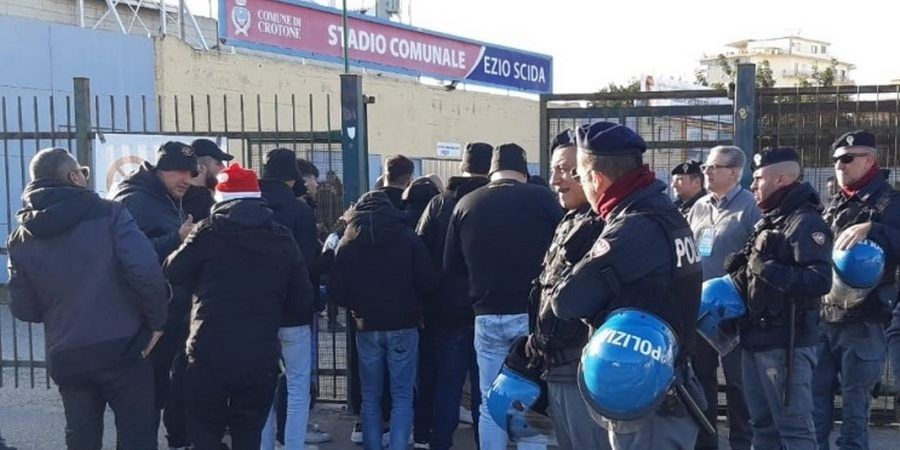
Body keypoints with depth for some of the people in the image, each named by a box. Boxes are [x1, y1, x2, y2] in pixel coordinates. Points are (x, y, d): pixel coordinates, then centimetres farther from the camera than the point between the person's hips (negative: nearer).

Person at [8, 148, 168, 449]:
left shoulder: (22, 239, 3)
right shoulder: (108, 214, -9)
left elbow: (23, 309, 5)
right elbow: (146, 271, -20)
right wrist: (157, 321, -6)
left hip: (66, 357, 4)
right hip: (122, 348, -4)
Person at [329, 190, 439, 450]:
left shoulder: (348, 243, 2)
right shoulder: (407, 237, -3)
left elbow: (336, 291, -1)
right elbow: (428, 282, -6)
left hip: (367, 326, 2)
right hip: (403, 325, -2)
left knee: (371, 396, 12)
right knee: (402, 396, 2)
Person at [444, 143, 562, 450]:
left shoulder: (466, 204, 3)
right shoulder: (541, 198, -5)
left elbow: (451, 266, 8)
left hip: (487, 317, 2)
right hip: (533, 314, -2)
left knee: (491, 405, 9)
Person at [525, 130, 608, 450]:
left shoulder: (600, 225, -17)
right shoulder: (570, 223, 16)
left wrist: (539, 343, -9)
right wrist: (537, 343, 12)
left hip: (584, 369, -10)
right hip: (559, 369, 10)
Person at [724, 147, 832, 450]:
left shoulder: (805, 223, -13)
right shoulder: (768, 221, 16)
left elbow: (819, 281, -26)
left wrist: (766, 268, -22)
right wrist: (741, 267, 5)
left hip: (785, 342, -9)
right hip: (756, 337, 9)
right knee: (762, 424, 16)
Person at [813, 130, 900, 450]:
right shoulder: (836, 205, 16)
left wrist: (871, 229, -30)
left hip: (862, 322, -6)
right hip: (823, 318, 6)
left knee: (854, 406, 1)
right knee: (817, 399, 12)